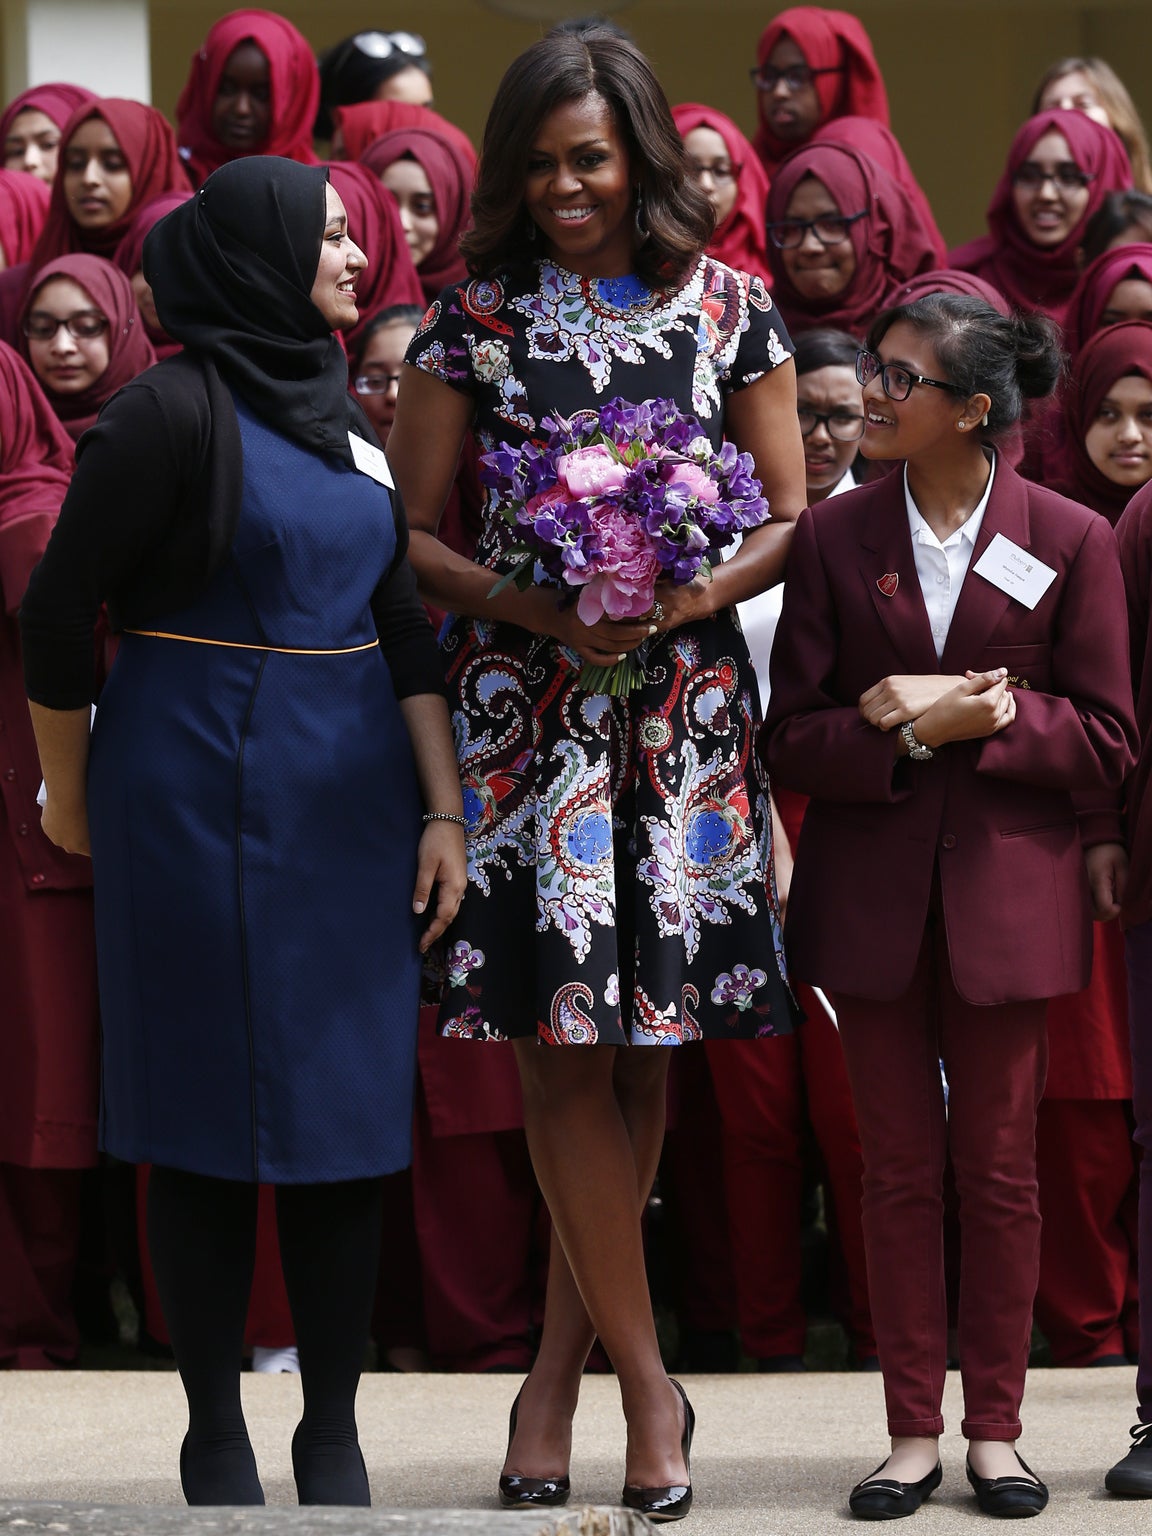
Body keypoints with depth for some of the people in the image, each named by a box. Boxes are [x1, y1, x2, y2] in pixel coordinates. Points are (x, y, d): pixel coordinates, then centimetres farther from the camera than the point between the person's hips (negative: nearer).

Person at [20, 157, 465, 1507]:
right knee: (208, 1113, 1)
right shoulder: (173, 410, -10)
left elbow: (404, 624, 9)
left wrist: (443, 809, 2)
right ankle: (215, 1435, 11)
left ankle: (334, 1434, 13)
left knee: (346, 1106, 4)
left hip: (350, 797, 6)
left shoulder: (344, 412, 10)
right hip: (200, 798, -6)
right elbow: (59, 610, -7)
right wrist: (68, 795, 3)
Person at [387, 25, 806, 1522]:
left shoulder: (730, 309, 5)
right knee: (563, 1047, -7)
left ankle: (562, 1366, 14)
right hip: (527, 708, -1)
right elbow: (412, 531, 3)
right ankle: (648, 1383, 1)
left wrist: (687, 596, -10)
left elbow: (792, 518, 8)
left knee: (642, 1047, 3)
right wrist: (538, 609, -13)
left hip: (686, 707, 1)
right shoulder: (475, 315, 3)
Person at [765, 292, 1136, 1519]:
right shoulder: (834, 536, 3)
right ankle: (913, 1433, 13)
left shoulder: (1069, 540, -2)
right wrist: (917, 730, -16)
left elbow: (1105, 740, -3)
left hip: (1005, 894, -1)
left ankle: (995, 1429, 14)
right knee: (898, 1167, 6)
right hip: (872, 891, 1)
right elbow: (792, 738, 0)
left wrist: (974, 717, -15)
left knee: (1001, 1171, 4)